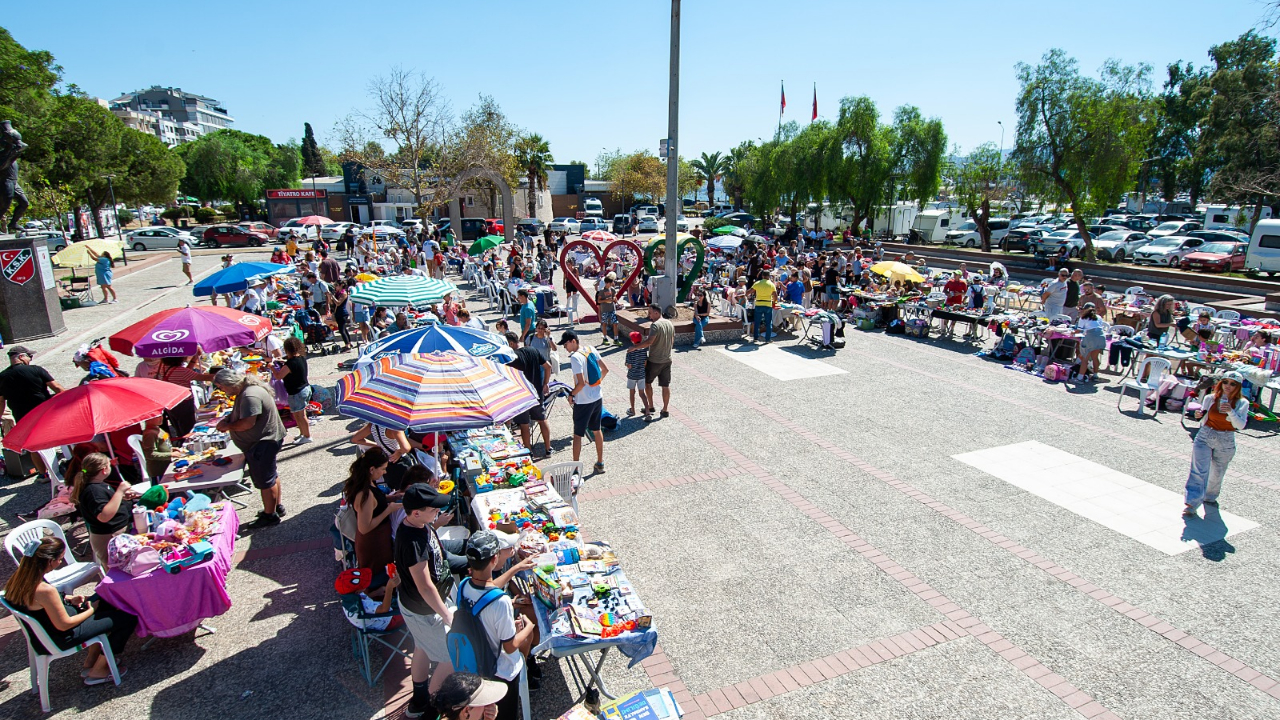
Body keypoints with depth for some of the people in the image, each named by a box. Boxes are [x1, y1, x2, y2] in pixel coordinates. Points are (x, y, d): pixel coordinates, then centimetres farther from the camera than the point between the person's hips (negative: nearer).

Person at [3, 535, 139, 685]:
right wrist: (91, 610, -9)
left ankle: (91, 660, 32)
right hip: (62, 638, -9)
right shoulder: (45, 590, -37)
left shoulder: (18, 578, -11)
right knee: (128, 617, -3)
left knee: (107, 602, 24)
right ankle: (98, 671, 15)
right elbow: (64, 625, -25)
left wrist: (69, 598, 2)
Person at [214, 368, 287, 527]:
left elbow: (248, 423, -30)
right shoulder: (245, 391, 8)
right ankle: (277, 507, 35)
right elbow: (240, 413, 24)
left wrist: (228, 426, -13)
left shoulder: (250, 396, -26)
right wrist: (227, 419, 5)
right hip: (266, 440, 11)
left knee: (265, 480, 1)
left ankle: (270, 515, 13)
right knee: (271, 475, 21)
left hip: (263, 443, -11)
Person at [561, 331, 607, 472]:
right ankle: (600, 463, 29)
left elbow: (581, 383, -26)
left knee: (578, 435, 5)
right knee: (596, 430, 20)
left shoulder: (575, 357, -22)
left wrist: (572, 394, -9)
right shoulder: (591, 350, 2)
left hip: (583, 402, -8)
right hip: (597, 398, 8)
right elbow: (605, 370, 8)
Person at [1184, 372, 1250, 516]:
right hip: (1205, 437, -1)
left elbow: (1241, 425, -12)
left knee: (1217, 473, 15)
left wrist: (1231, 412, -27)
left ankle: (1210, 497, 39)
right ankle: (1192, 503, -12)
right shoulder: (1210, 398, -2)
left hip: (1226, 441, 1)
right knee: (1199, 470, -10)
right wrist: (1199, 415, -14)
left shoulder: (1242, 403, -3)